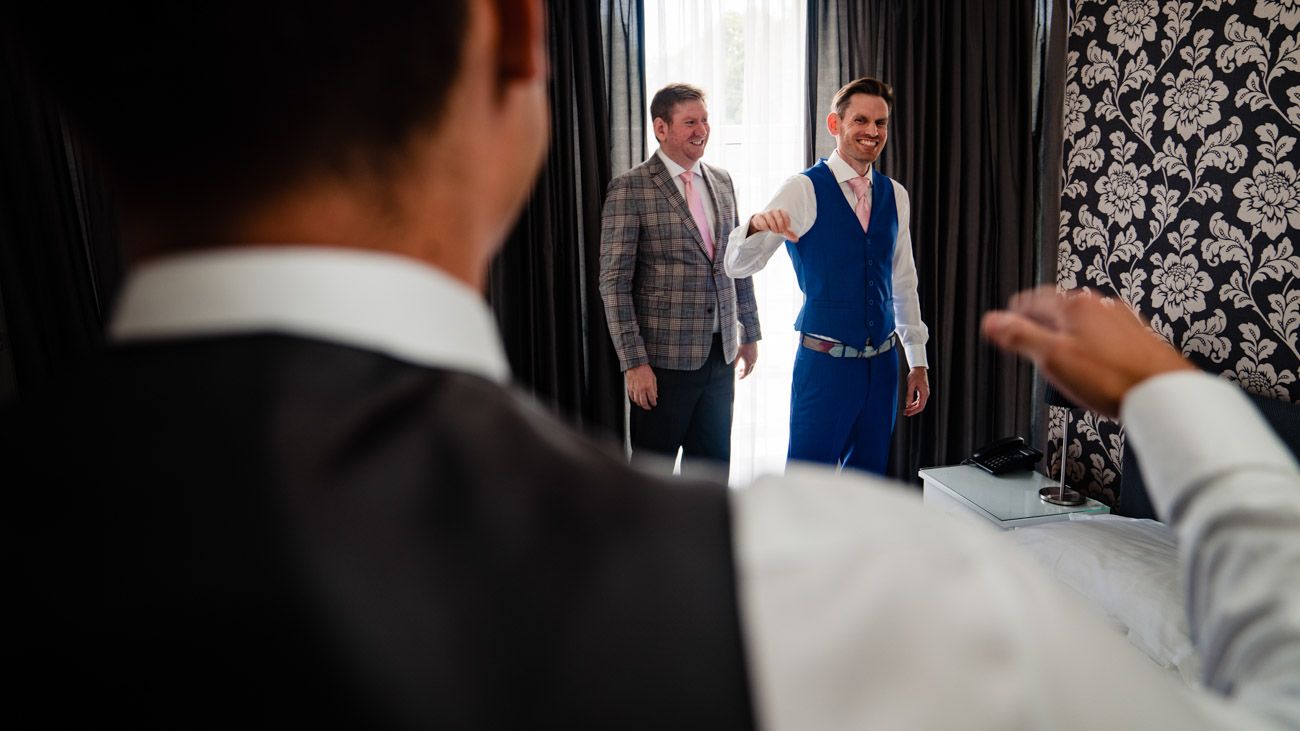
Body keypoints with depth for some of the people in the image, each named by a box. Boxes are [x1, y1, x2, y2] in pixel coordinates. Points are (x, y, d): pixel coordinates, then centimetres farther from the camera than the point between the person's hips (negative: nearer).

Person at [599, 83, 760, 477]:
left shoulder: (721, 181, 10)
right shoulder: (629, 189, -9)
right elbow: (614, 282, -12)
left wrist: (750, 331, 16)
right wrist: (634, 362, -16)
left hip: (720, 354, 6)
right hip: (665, 358, -5)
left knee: (712, 468, 15)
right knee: (653, 471, 7)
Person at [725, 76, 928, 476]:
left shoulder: (895, 196, 8)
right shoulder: (803, 190, -8)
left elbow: (904, 283, 15)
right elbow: (738, 265, -14)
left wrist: (918, 361, 14)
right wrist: (757, 224, -36)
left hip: (882, 363, 5)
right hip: (824, 362, -5)